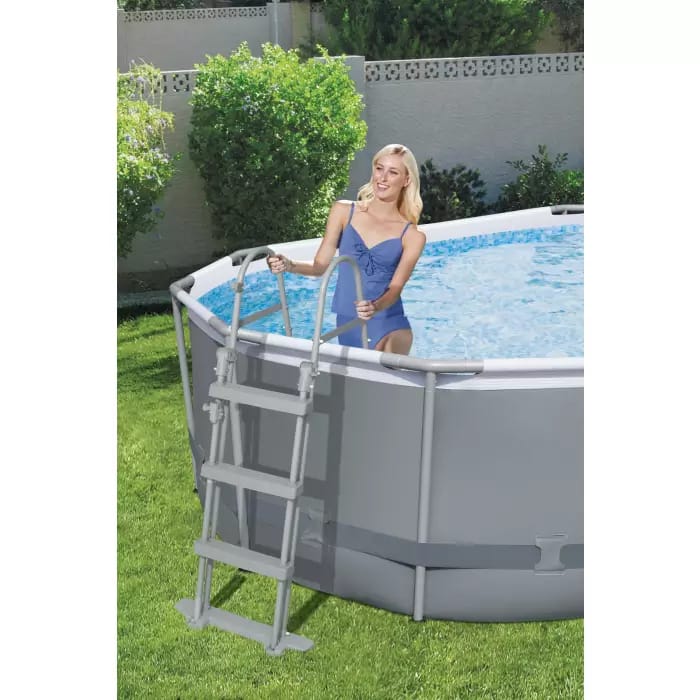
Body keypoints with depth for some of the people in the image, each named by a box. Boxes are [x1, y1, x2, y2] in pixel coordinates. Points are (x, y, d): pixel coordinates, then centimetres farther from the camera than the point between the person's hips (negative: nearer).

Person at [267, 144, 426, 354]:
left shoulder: (412, 236, -1)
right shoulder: (344, 211, 4)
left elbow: (395, 287, -8)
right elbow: (321, 266, 4)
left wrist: (375, 307, -29)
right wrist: (289, 265, -16)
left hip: (388, 326, -3)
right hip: (347, 323, 3)